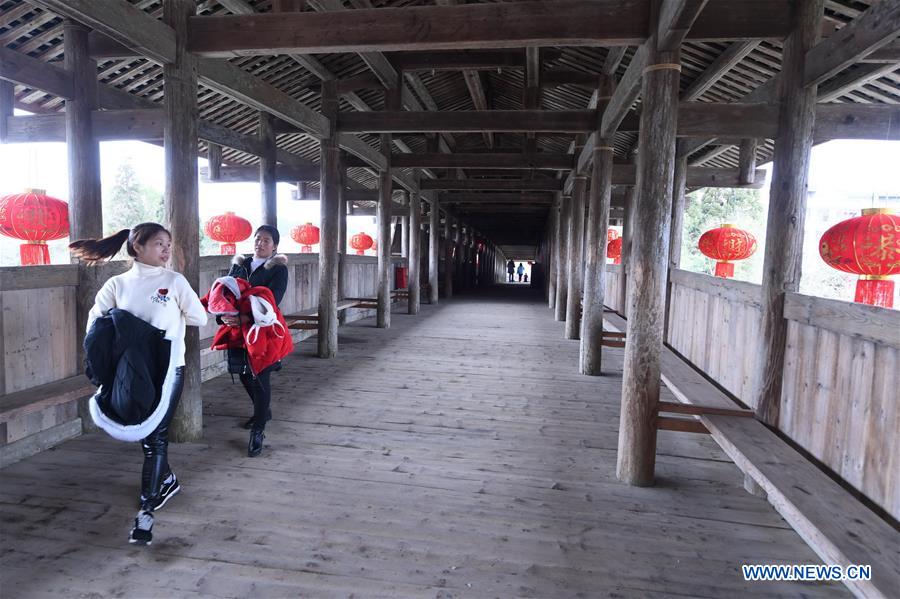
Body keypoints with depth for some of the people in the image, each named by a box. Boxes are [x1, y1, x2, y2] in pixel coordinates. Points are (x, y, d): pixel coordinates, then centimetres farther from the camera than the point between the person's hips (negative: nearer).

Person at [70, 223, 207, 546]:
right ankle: (167, 480, 41)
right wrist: (119, 329, -17)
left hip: (168, 369, -3)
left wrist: (171, 321, 0)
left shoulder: (174, 281, -2)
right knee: (145, 433, 16)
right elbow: (96, 324, 0)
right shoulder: (117, 284, 3)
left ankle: (146, 510, 6)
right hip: (131, 373, 3)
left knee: (155, 436, -2)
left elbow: (199, 318, 0)